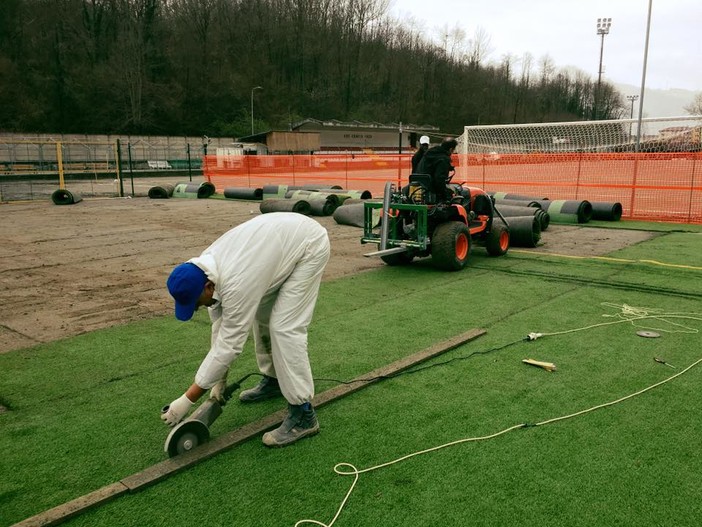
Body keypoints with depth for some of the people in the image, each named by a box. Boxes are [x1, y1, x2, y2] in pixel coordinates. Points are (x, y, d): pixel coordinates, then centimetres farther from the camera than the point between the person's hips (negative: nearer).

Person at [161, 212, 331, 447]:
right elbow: (220, 323, 1)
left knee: (284, 327, -15)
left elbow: (229, 344, -29)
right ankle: (273, 380, 32)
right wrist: (220, 379, 2)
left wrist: (187, 400, -23)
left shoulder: (237, 283, -34)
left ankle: (303, 413, -10)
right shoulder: (206, 268, -8)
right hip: (284, 237, 9)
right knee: (261, 314, 15)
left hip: (309, 245, -9)